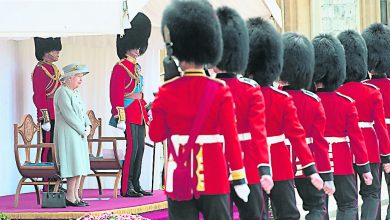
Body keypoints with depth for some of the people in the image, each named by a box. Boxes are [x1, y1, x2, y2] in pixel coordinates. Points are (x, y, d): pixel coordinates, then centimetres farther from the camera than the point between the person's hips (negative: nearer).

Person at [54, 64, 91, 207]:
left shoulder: (76, 92, 18)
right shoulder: (62, 93, -13)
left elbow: (82, 112, 20)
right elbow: (69, 115, -19)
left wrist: (88, 126, 2)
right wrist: (82, 130, -13)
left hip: (79, 135, 10)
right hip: (68, 134, -10)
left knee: (79, 166, 8)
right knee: (74, 165, -11)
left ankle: (75, 196, 10)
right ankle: (70, 197, -7)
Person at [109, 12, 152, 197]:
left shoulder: (137, 68, 18)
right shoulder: (120, 68, -9)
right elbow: (115, 94, -14)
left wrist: (146, 113, 21)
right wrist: (120, 117, -19)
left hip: (139, 116, 9)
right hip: (129, 115, -9)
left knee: (140, 148, 9)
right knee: (132, 148, -11)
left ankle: (135, 185, 15)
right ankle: (126, 188, -8)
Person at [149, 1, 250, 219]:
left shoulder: (166, 91, -2)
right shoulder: (220, 90, -4)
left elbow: (156, 135, 5)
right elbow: (231, 137, -5)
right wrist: (239, 178, -1)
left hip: (179, 177, 1)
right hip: (214, 177, -1)